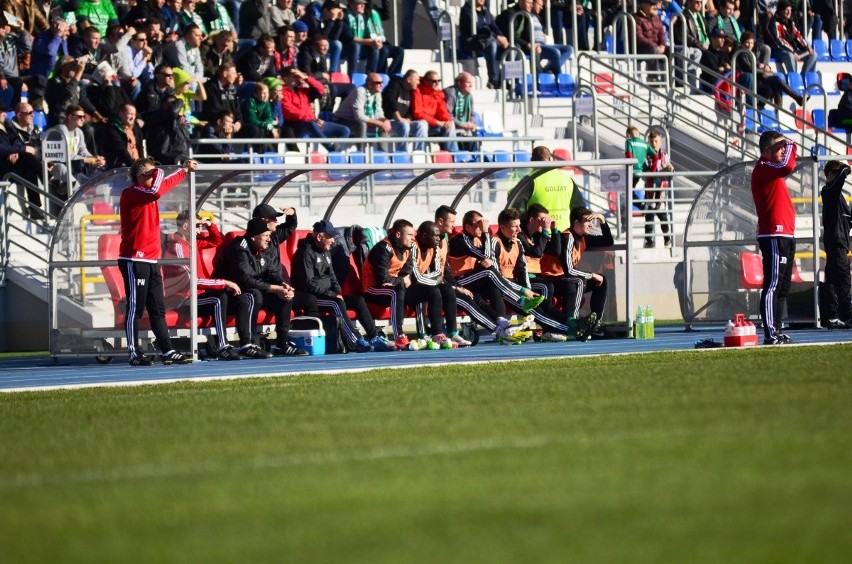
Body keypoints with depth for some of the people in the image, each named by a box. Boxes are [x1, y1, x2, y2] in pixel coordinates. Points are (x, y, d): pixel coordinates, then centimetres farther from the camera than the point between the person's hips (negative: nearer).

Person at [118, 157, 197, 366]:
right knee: (135, 308, -8)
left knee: (158, 309, 9)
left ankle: (168, 351, 9)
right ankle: (134, 354, -6)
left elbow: (163, 185, 38)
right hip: (135, 261, -10)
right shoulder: (130, 194, -11)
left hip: (151, 260, 10)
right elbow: (155, 191, -26)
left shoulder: (146, 194, 18)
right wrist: (158, 173, -12)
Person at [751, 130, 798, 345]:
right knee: (773, 285, -14)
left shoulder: (772, 170, 20)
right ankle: (770, 335, -18)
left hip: (785, 236, 11)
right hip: (774, 236, -11)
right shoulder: (762, 170, -12)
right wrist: (791, 146, -14)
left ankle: (777, 332, 17)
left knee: (782, 287, 13)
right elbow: (787, 166, -27)